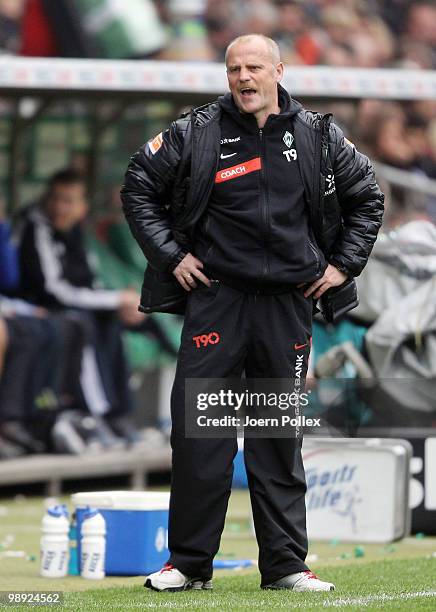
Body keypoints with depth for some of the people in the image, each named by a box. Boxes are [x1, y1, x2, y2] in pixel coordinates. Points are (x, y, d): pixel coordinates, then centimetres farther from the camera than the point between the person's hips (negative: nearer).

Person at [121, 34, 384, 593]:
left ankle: (286, 564, 11)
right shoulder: (196, 133, 0)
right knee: (198, 432, -5)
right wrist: (169, 255, 1)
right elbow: (138, 185, 8)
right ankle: (188, 562, 3)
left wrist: (344, 264, 10)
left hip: (288, 304, 1)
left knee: (280, 440, 6)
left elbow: (367, 196, 18)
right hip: (215, 298, -1)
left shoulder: (318, 138, 6)